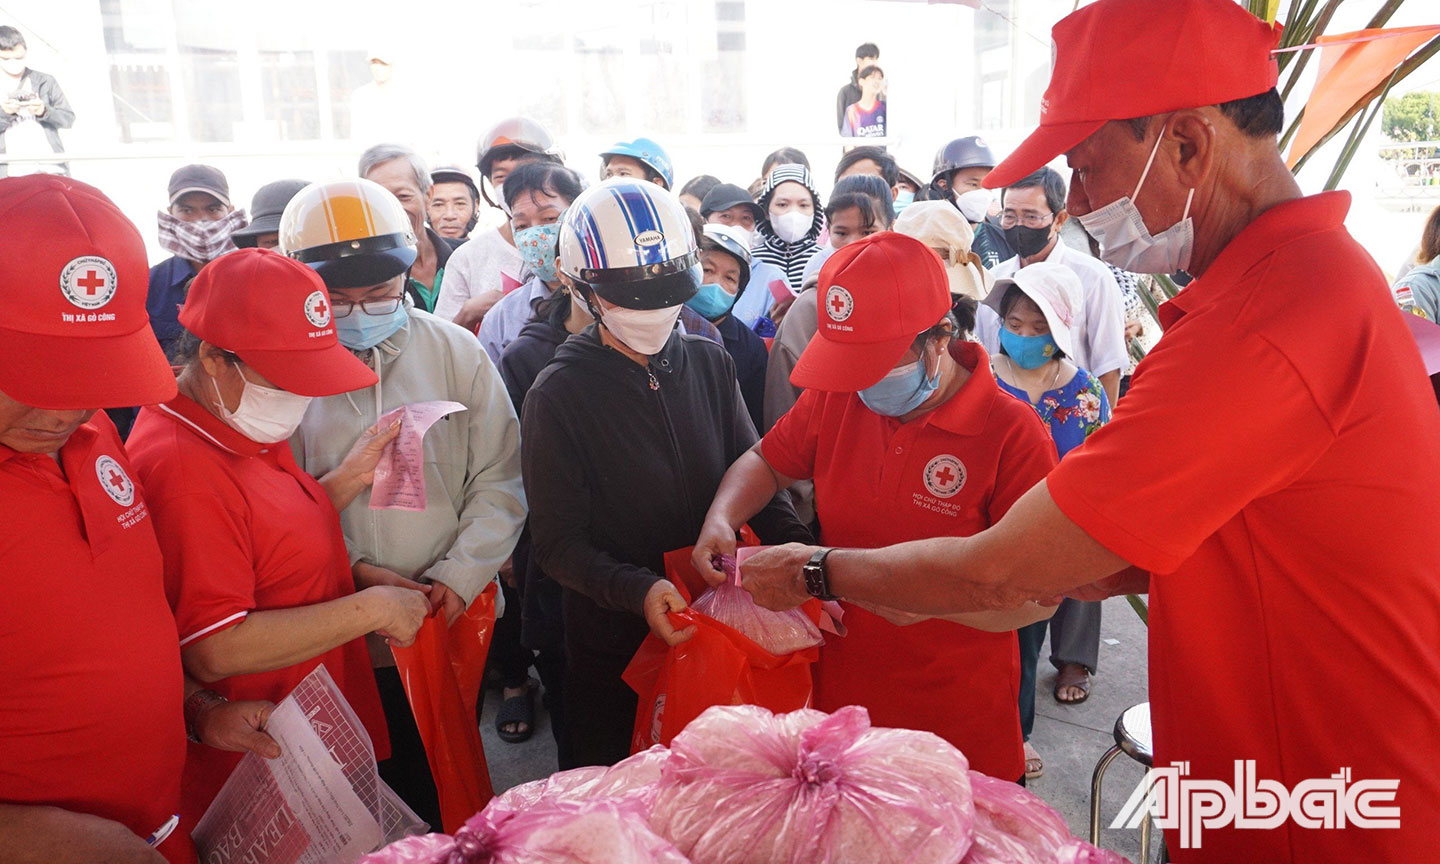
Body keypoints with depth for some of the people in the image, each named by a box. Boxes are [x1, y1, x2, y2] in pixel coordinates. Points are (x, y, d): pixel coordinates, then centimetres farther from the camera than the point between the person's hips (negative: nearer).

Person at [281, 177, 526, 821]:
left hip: (456, 618, 1)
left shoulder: (454, 350, -2)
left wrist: (459, 575, -10)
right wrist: (353, 569, -13)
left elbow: (499, 476, -1)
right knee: (387, 788, 12)